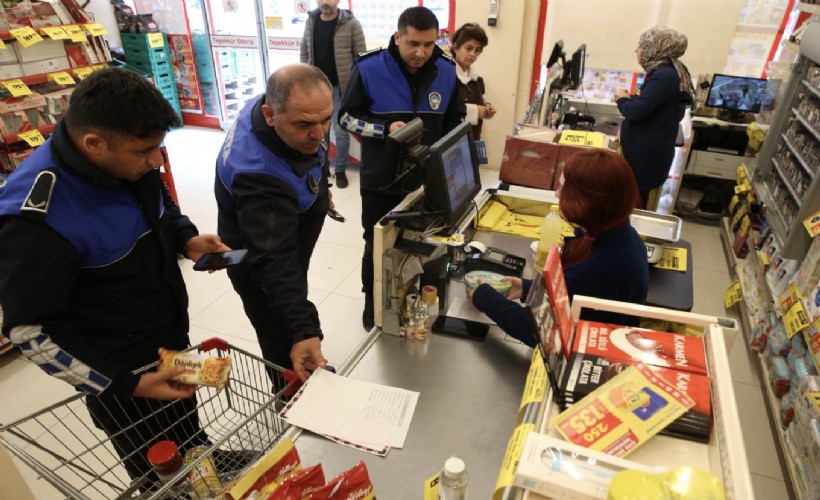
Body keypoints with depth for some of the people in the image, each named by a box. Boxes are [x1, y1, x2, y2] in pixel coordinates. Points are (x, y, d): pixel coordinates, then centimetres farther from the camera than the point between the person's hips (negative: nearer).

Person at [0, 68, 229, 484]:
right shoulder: (38, 219, -33)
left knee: (190, 438, 31)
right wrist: (125, 384, -23)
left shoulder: (128, 162, -11)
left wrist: (187, 239, -9)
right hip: (119, 375, -6)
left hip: (173, 341, 7)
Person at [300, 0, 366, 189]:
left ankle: (340, 170, 17)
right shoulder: (311, 21, 5)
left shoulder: (351, 23, -9)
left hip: (341, 87, -4)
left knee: (341, 130, 2)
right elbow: (304, 51, 12)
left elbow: (361, 56, -8)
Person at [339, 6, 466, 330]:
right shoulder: (368, 68, -14)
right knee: (377, 247, 12)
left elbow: (454, 121, 9)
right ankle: (373, 302, 35)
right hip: (380, 181, -2)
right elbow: (347, 116, -7)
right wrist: (385, 130, -23)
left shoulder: (446, 71, -4)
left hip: (426, 181, 3)